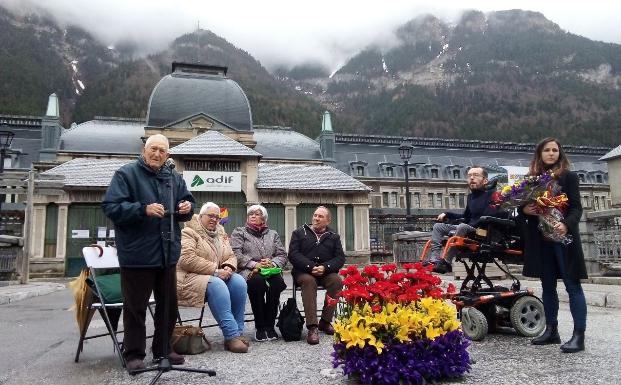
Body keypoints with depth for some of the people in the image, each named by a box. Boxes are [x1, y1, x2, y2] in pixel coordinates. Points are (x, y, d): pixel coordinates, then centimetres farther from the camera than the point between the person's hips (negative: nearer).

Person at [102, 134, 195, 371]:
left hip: (167, 253, 6)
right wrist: (143, 209, -26)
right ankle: (134, 353, 18)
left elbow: (186, 202, 18)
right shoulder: (126, 174, -6)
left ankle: (163, 349, 29)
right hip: (137, 254, -6)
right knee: (136, 307, 4)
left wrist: (187, 208, -6)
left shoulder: (174, 178, 11)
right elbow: (111, 207, -14)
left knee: (169, 305, 14)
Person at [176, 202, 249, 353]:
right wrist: (215, 271, -21)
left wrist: (228, 267, -8)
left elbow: (231, 257, 18)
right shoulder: (189, 233, -4)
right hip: (191, 278, -6)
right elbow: (188, 259, -18)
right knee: (217, 285, -35)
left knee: (239, 282, -21)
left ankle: (238, 332, -17)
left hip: (216, 276, 7)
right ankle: (232, 335, -35)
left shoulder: (221, 234, 18)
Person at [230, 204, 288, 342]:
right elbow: (236, 254, -2)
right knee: (257, 280, -37)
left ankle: (269, 325, -22)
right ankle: (259, 327, -23)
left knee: (277, 281, -33)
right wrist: (254, 264, -15)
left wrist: (273, 263, -9)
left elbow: (282, 255, 13)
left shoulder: (273, 234, 25)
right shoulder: (239, 232, 16)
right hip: (249, 271, -2)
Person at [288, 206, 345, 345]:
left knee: (336, 280, -28)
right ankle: (312, 327, -36)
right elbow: (293, 254, -2)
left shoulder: (334, 236, 15)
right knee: (308, 281, -35)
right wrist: (311, 267, -17)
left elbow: (340, 258, 5)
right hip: (304, 272, -2)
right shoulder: (299, 233, 10)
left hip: (326, 272, 2)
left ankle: (325, 322, -14)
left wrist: (325, 267, -15)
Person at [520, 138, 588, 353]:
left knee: (572, 285, -3)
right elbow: (523, 207, 13)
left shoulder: (568, 177, 2)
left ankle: (579, 335, 0)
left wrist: (566, 224, -24)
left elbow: (576, 207, -6)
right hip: (540, 239, 4)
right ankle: (551, 330, 20)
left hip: (563, 238, -4)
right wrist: (524, 210, -11)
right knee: (547, 286, 11)